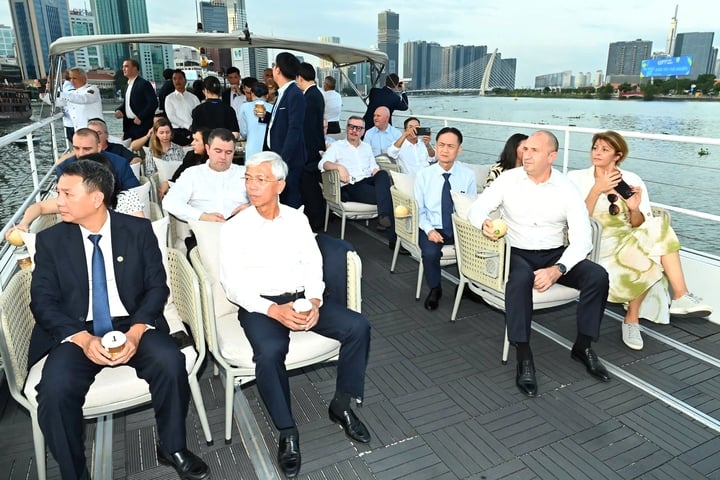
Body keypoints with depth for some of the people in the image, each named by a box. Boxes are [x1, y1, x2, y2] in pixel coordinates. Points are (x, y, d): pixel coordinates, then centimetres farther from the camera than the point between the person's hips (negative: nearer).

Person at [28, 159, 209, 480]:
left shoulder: (138, 230, 1)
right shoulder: (50, 240, 3)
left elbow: (157, 286, -2)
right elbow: (42, 301, -1)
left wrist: (136, 331, -19)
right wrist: (83, 339, -18)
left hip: (132, 325, 0)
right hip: (76, 333, 1)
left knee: (170, 362, -28)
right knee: (55, 390, -28)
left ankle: (172, 448, -1)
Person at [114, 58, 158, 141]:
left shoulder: (144, 84, -8)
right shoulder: (128, 84, 17)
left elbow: (153, 103, -16)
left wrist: (140, 117, -18)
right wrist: (119, 110, 5)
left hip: (141, 125, -8)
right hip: (128, 125, 8)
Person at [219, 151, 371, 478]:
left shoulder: (297, 219, 8)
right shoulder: (234, 228, -2)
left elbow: (313, 265, 6)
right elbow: (232, 285, -8)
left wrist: (314, 302, -13)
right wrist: (273, 310, -21)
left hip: (302, 298, 4)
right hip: (260, 305, -3)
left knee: (358, 327, -15)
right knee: (270, 352, -34)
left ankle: (341, 405, 4)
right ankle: (287, 432, -11)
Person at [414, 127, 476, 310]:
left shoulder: (468, 175, 0)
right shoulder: (424, 175, 0)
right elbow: (419, 210, 4)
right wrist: (429, 230, -14)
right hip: (434, 228, 0)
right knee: (430, 253, -31)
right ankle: (435, 290, 1)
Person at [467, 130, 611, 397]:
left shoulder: (567, 189, -4)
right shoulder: (508, 179, -3)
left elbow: (582, 240, -11)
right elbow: (476, 208, -7)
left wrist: (558, 270, -27)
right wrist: (484, 222, -33)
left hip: (555, 255, 2)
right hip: (517, 254, -2)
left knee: (598, 276, -22)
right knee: (521, 278, -37)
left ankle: (583, 346, -1)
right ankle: (524, 357, -27)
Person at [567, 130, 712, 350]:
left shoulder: (632, 180, 8)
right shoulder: (577, 178, 0)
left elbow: (639, 226, 6)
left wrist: (634, 209, -15)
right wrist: (597, 190, -21)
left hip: (629, 240, 4)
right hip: (596, 245, -4)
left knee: (657, 227, -26)